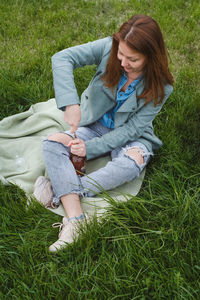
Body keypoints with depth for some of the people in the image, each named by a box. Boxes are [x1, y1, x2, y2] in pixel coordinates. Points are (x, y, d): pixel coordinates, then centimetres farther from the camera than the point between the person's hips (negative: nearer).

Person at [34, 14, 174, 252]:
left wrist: (90, 148, -24)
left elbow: (132, 128, -18)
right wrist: (70, 102, -41)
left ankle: (60, 188, -29)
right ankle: (75, 220, -38)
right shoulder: (109, 48, -17)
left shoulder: (160, 87, -19)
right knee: (52, 143, -24)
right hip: (95, 126, 2)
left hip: (130, 136, -2)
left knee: (134, 161, -37)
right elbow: (62, 58, -26)